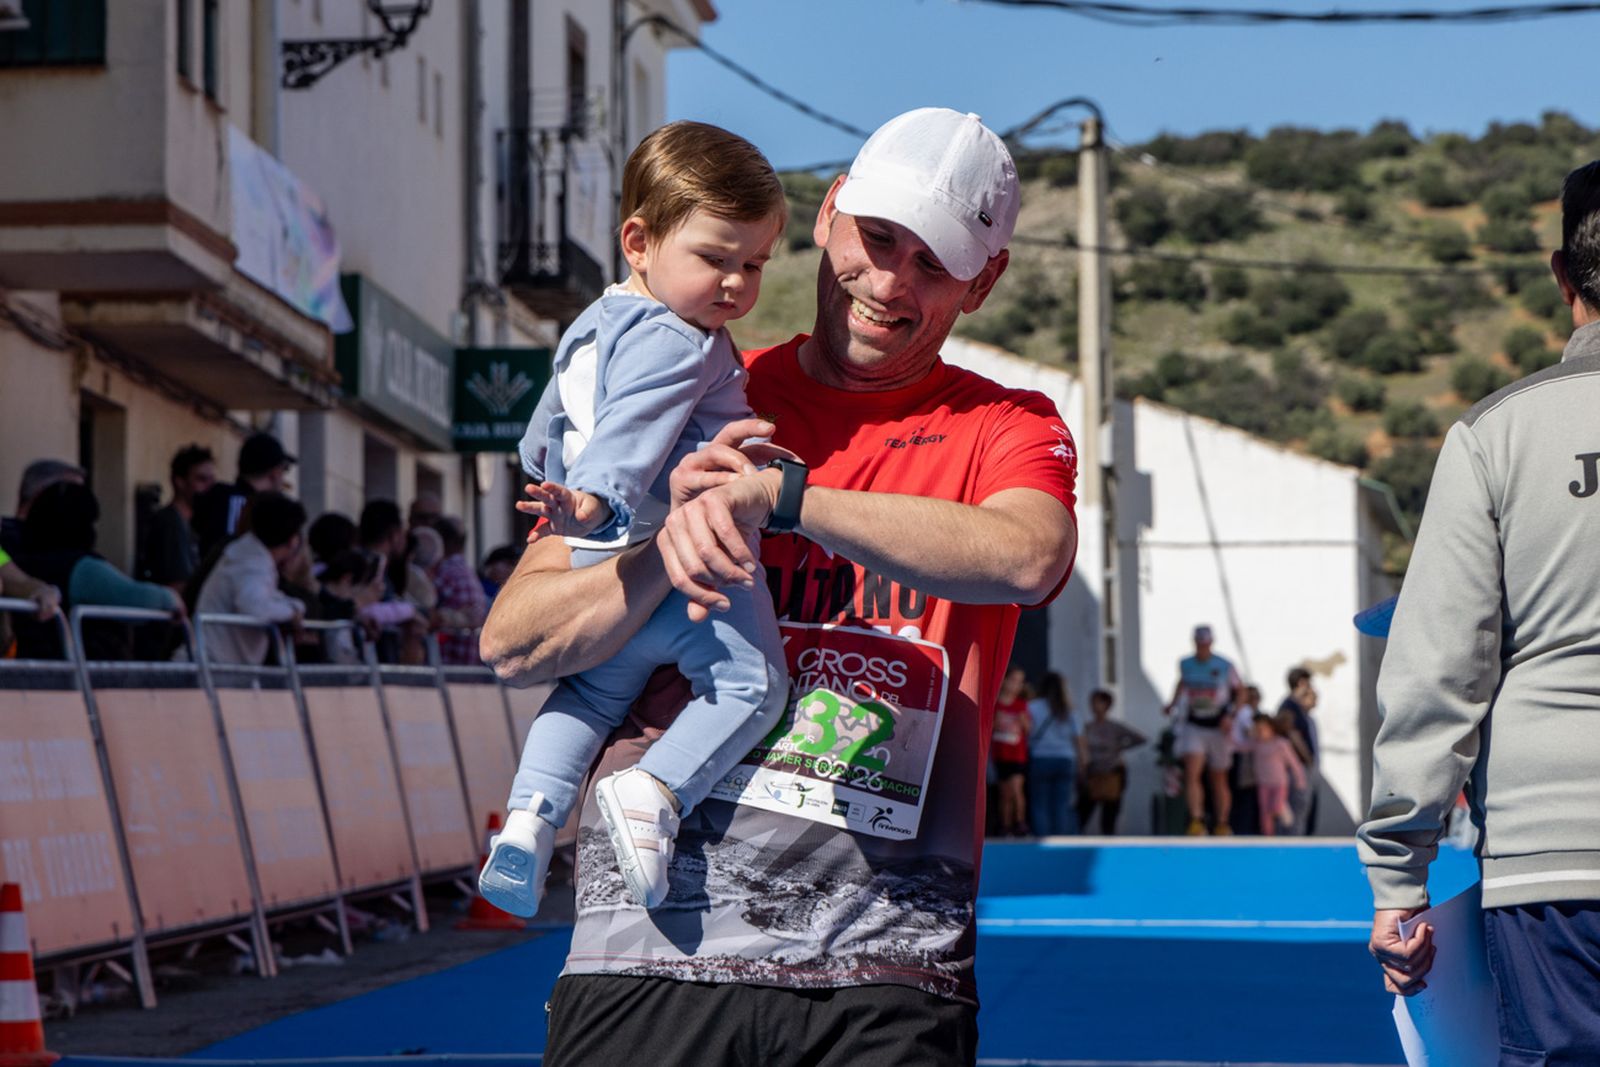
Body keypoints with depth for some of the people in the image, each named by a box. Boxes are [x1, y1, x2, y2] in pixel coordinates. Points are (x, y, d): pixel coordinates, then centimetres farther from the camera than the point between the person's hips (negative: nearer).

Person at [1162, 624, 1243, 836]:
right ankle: (1197, 820, -24)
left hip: (1218, 728, -1)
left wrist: (1231, 716, -8)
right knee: (1191, 773, -18)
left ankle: (1222, 824, 19)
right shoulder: (1185, 665, 2)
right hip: (1193, 727, 1)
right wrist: (1173, 703, 10)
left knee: (1218, 780, 8)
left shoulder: (1225, 667, -6)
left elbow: (1241, 692, 4)